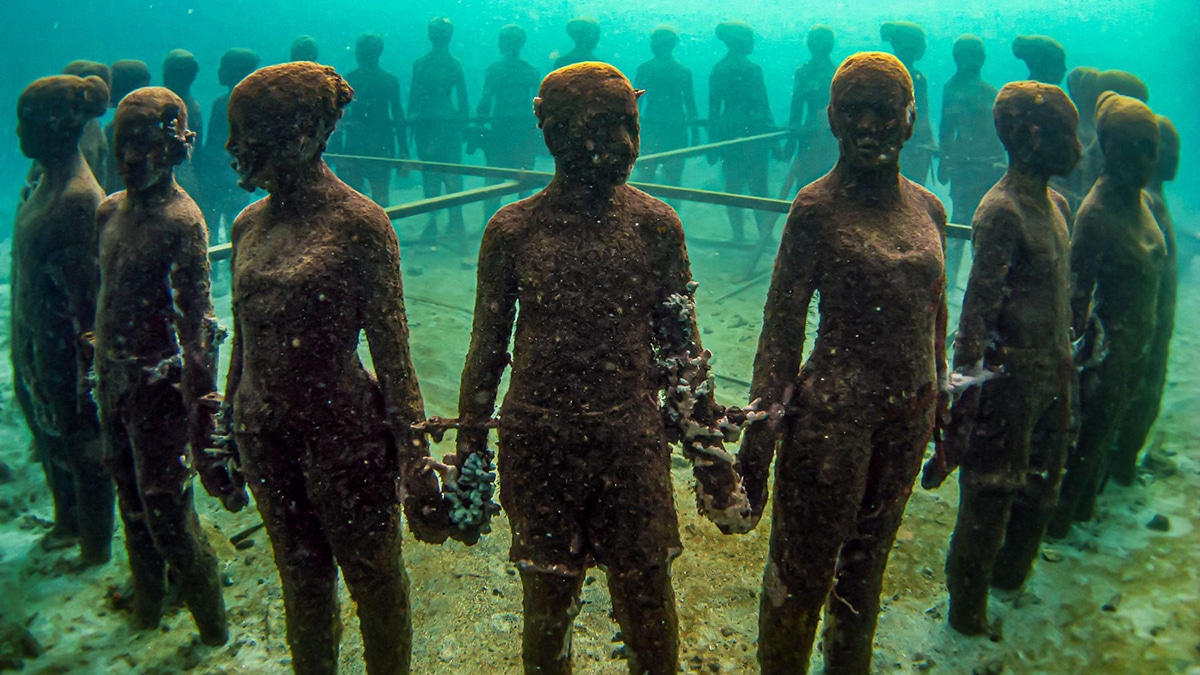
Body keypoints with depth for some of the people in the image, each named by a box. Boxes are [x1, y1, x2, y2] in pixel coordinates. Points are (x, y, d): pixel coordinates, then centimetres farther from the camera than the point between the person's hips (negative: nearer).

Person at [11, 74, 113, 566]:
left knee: (83, 443, 7)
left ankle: (96, 550, 25)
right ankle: (68, 524, 45)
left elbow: (86, 291, -23)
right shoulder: (45, 183, 5)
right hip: (37, 340, 9)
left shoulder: (78, 198, -24)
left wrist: (83, 367, -20)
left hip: (67, 346, -9)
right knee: (51, 436, 24)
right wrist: (24, 343, 18)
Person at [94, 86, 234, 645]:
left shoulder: (182, 221, -17)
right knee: (132, 504, 21)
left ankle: (213, 632, 20)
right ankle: (146, 607, 42)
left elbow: (198, 325, -19)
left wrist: (202, 427, -21)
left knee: (167, 515, 0)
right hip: (114, 378, 7)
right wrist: (97, 368, 18)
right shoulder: (110, 210, 7)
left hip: (159, 383, -7)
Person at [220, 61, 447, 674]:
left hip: (342, 428, -5)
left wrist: (413, 456, -15)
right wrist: (228, 422, 18)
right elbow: (244, 338, 14)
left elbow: (391, 347, -14)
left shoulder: (357, 221, -13)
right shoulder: (250, 223, 5)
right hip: (264, 433, 6)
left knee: (373, 577, 12)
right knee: (301, 576, 21)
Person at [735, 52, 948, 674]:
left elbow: (936, 316, 14)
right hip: (834, 411, -5)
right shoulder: (818, 206, -10)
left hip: (909, 414, 5)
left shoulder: (927, 208, 6)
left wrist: (937, 411, 17)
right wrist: (758, 441, -13)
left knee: (866, 563, 21)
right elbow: (781, 325, -11)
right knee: (801, 571, 6)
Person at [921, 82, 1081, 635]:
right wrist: (968, 380, -26)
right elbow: (978, 307, -23)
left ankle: (1010, 574, 45)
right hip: (1010, 377, -9)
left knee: (1041, 485, 22)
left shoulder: (1055, 202, 9)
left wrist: (1068, 360, 20)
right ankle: (967, 611, 22)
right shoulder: (1002, 210, -19)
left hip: (1053, 373, 9)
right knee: (990, 495, 4)